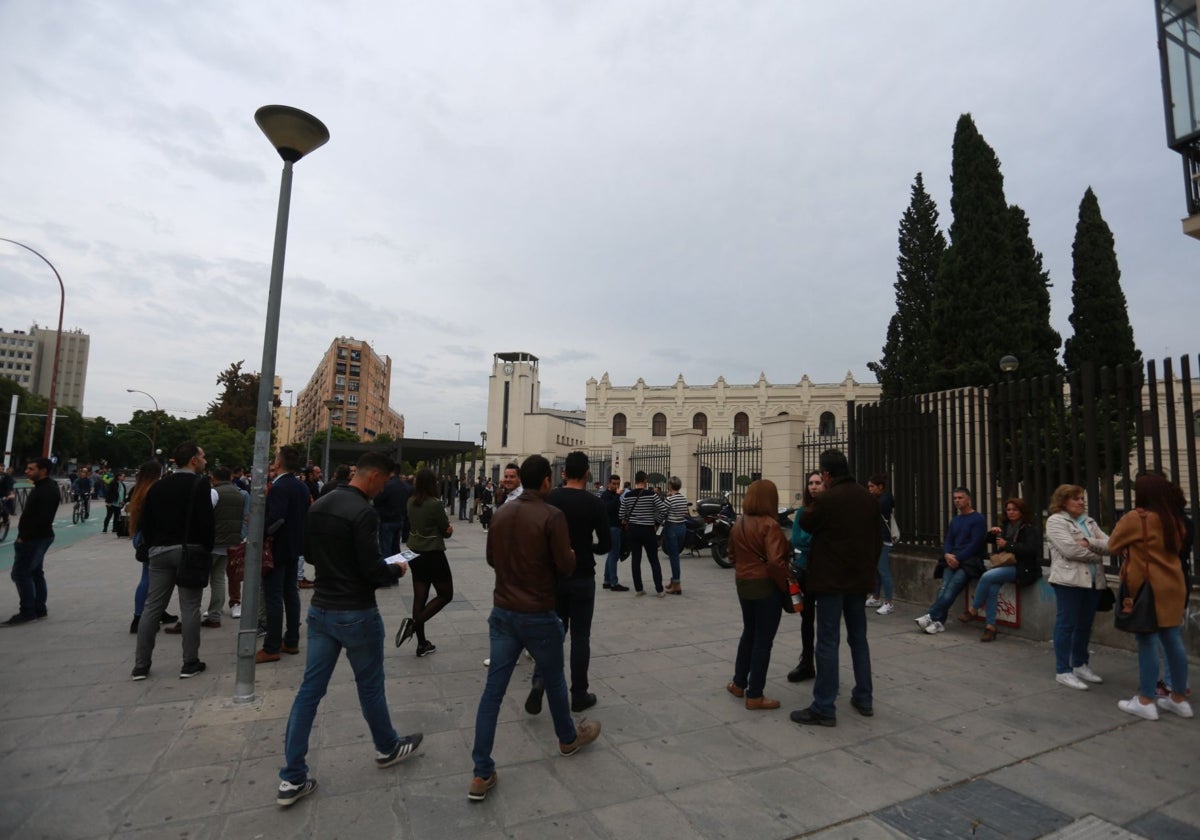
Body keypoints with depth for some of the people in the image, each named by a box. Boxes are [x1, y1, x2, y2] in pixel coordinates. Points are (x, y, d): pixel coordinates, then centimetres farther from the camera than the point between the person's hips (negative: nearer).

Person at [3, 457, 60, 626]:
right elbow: (32, 514, 18)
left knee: (20, 573, -6)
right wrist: (24, 535, 12)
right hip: (36, 537, 10)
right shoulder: (41, 487, 14)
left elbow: (43, 518, -26)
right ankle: (39, 610, 20)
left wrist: (25, 536, -21)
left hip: (35, 538, -10)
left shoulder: (48, 490, -20)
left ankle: (27, 612, 0)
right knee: (35, 572, 13)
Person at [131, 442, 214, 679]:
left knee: (152, 606, 11)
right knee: (189, 607, 1)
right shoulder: (199, 484, -9)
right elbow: (206, 520, -15)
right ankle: (190, 663, 7)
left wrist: (152, 546, 17)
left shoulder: (158, 486, 9)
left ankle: (141, 665, 15)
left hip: (160, 551, 5)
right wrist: (207, 549, -3)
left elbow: (144, 521, 10)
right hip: (190, 550, -5)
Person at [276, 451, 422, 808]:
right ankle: (387, 748, 33)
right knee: (370, 686, 12)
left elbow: (309, 554, 15)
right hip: (356, 614, -7)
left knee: (310, 690, 11)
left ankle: (292, 778, 17)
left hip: (320, 609, 7)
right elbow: (371, 571, -23)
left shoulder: (317, 506, 5)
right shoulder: (364, 512, -23)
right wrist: (395, 570, -3)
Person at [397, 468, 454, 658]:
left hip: (414, 553, 7)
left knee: (419, 596, 11)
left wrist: (444, 526, -1)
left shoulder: (411, 502, 3)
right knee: (446, 594, 8)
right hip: (433, 554, -7)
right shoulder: (435, 503, -19)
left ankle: (422, 644, 19)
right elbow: (447, 531, -12)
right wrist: (447, 527, 10)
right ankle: (413, 624, -8)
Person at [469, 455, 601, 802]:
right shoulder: (552, 516, -18)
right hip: (538, 615, -4)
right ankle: (569, 738, 42)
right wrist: (571, 553, 5)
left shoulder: (501, 513, 1)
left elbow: (491, 558, 11)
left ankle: (482, 774, 10)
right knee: (553, 680, 18)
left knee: (493, 689, 7)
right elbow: (565, 565, -16)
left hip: (503, 612, 5)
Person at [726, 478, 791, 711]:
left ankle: (738, 683, 31)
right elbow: (775, 562, -25)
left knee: (749, 632, 22)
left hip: (743, 584, 7)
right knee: (763, 639, 4)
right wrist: (786, 586, -13)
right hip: (766, 586, -7)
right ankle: (755, 696, 13)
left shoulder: (738, 523, 6)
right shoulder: (769, 525, -18)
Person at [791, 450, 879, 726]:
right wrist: (870, 569, 19)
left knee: (828, 642, -1)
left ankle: (824, 708, 5)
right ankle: (864, 699, 29)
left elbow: (805, 523, -2)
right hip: (860, 579, 7)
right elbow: (877, 538, 11)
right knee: (859, 638, 18)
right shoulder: (869, 499, 3)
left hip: (831, 579, -7)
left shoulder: (824, 500, -19)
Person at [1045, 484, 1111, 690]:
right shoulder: (1055, 521, -6)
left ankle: (1080, 665, 27)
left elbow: (1108, 544, 4)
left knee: (1085, 625, 14)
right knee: (1067, 624, -3)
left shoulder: (1089, 522, 16)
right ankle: (1063, 671, 3)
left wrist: (1090, 543, -14)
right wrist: (1097, 555, -5)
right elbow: (1070, 549, -16)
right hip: (1069, 579, -7)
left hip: (1093, 580, 7)